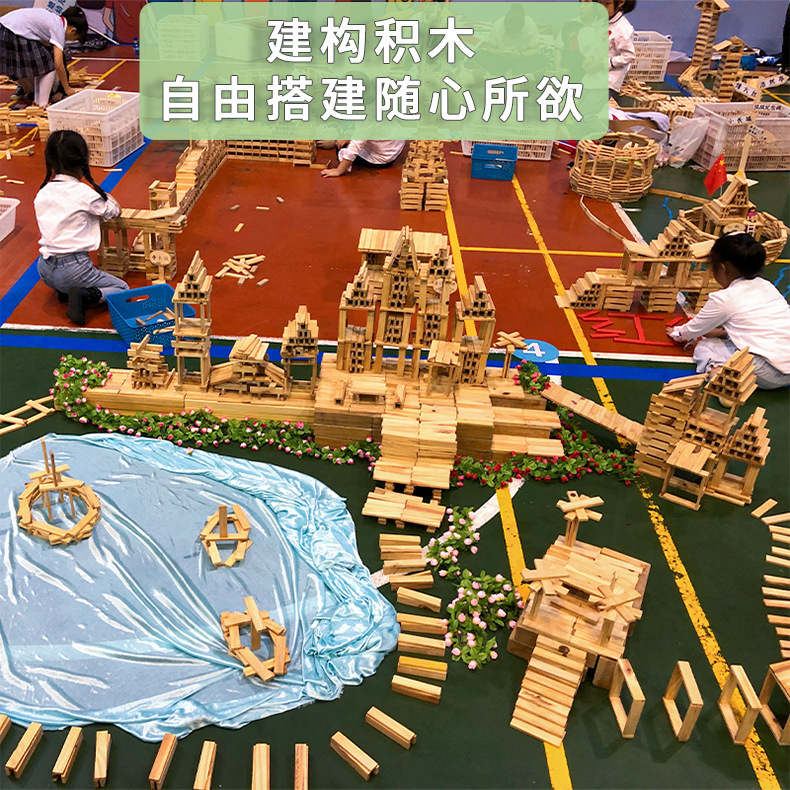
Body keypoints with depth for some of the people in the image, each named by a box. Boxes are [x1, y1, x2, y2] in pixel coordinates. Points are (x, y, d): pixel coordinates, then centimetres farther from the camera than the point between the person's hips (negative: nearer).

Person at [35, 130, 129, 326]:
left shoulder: (42, 194, 6)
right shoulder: (84, 193, -9)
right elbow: (113, 211, 5)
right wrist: (107, 197, 28)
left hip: (45, 270, 7)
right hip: (72, 267, -6)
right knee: (121, 288, 8)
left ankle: (64, 290, 11)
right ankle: (84, 296, -14)